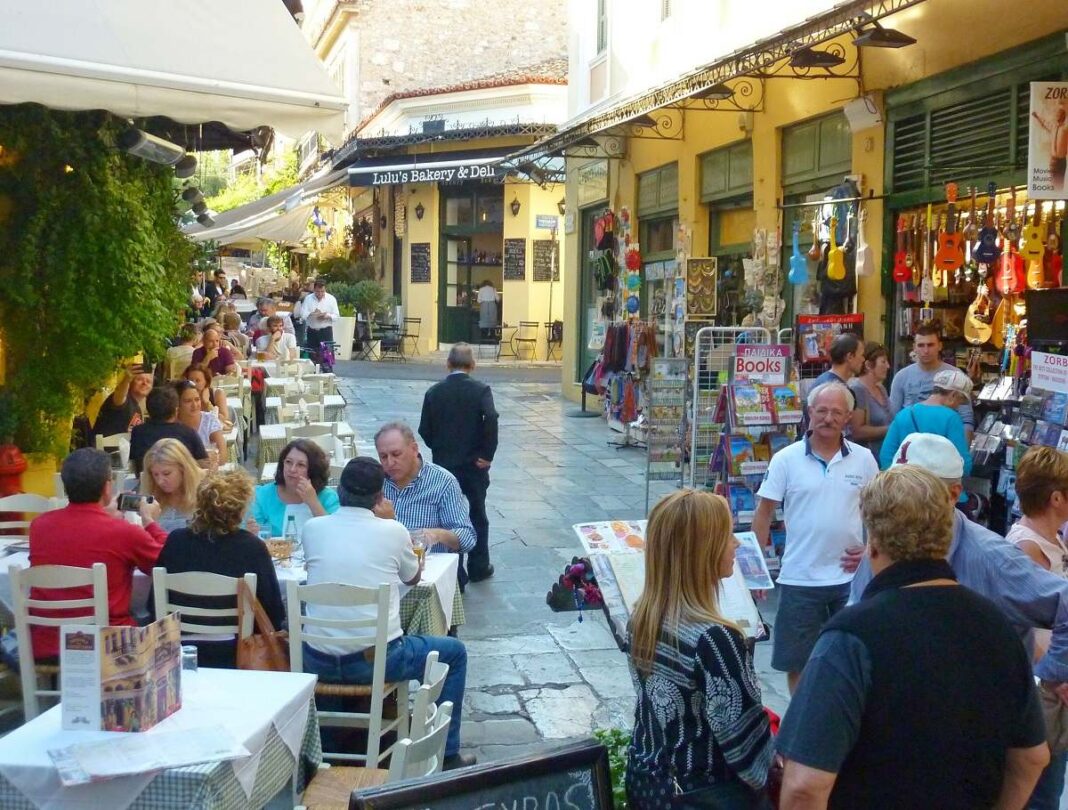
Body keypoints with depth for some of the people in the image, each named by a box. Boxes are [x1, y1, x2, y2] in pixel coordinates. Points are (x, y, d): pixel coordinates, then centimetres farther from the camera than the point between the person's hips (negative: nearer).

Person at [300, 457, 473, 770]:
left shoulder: (312, 528, 0)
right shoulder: (392, 531, -6)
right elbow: (413, 578, 13)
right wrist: (412, 555, 35)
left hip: (318, 663, 3)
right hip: (376, 660, -3)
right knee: (455, 651, 20)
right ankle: (446, 755, 24)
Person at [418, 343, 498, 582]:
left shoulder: (434, 392, -1)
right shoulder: (481, 390, -9)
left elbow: (425, 430, -2)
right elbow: (491, 419, -24)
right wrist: (487, 454, -16)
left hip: (443, 463, 1)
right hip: (474, 464, -1)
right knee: (478, 515, 15)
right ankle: (478, 567, 24)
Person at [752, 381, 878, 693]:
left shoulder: (864, 460, 1)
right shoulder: (786, 459, -4)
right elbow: (764, 512, -2)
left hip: (851, 576, 1)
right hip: (800, 578, -1)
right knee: (797, 661, 9)